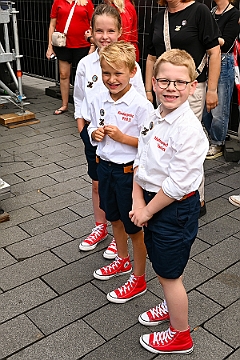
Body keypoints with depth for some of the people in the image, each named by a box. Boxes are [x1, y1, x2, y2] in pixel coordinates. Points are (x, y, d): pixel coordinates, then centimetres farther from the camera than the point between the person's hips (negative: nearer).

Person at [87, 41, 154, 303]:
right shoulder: (99, 101, 0)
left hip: (129, 171, -7)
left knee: (134, 227, 7)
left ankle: (138, 279, 26)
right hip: (105, 166, 7)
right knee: (114, 219, 24)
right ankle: (122, 261, 48)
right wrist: (95, 134, -8)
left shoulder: (141, 105, -19)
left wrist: (122, 137, -25)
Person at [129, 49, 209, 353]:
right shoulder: (154, 118, 1)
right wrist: (138, 201, -6)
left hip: (176, 208, -8)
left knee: (168, 273, 8)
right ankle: (171, 306, 53)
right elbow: (140, 162, 4)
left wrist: (147, 211, -14)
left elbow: (177, 184, -26)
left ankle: (180, 335, 30)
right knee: (162, 264, 26)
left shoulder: (189, 129, -26)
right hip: (153, 201, 8)